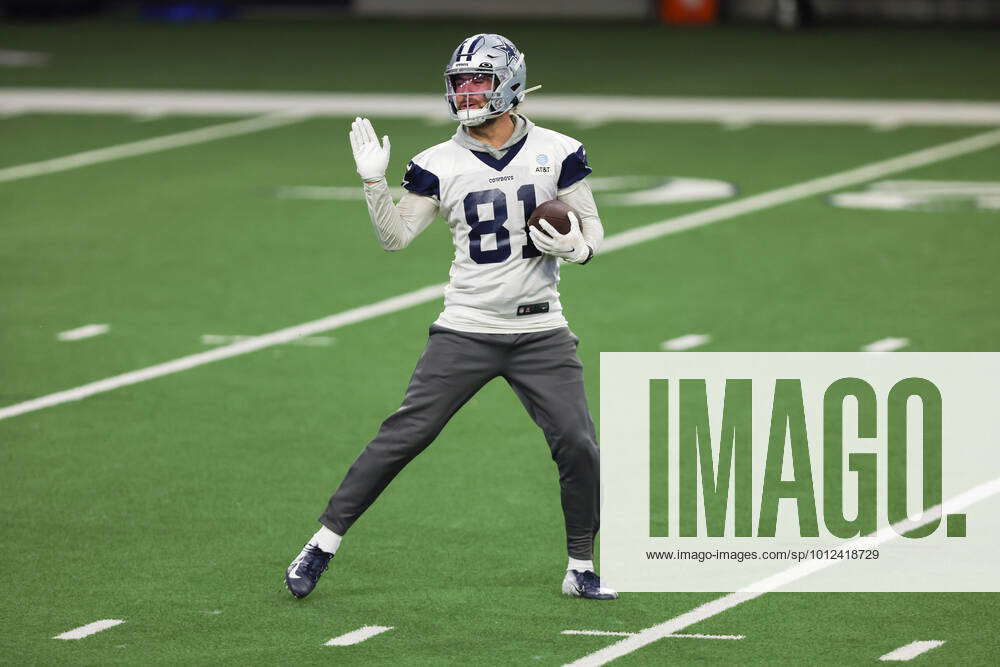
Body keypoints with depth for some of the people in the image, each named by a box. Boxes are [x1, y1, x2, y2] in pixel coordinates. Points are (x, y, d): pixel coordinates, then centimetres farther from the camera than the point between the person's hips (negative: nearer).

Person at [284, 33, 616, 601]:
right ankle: (324, 544, 2)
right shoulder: (441, 165, 2)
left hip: (540, 334, 0)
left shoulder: (557, 154, 0)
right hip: (466, 331, 0)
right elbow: (396, 236, 4)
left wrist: (575, 248, -14)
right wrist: (373, 181, -9)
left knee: (578, 443, -8)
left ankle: (582, 568, 10)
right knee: (404, 435, -5)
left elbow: (593, 229, 7)